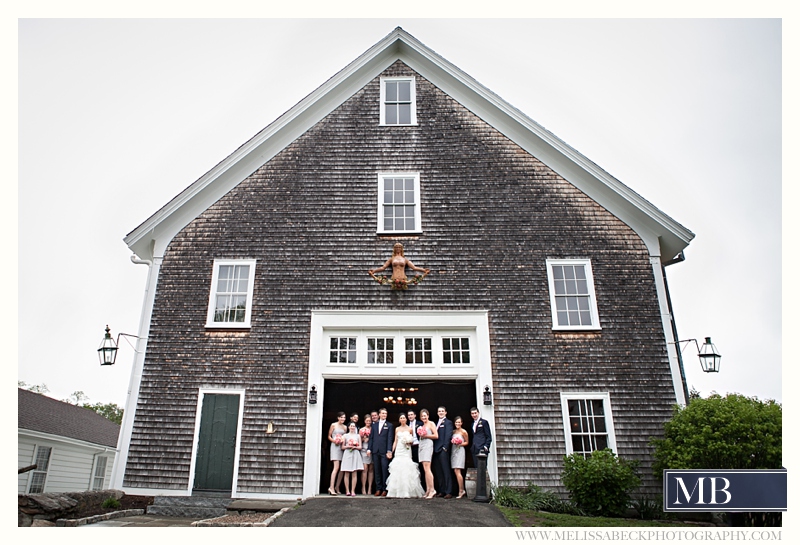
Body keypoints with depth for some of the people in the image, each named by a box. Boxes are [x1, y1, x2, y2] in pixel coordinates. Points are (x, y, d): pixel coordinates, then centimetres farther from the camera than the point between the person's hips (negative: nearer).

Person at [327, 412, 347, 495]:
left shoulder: (345, 427, 13)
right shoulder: (333, 425, 2)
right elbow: (329, 436, 3)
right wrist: (334, 440, -14)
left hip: (342, 447, 5)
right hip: (335, 447, -5)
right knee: (336, 467, -15)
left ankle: (337, 487, 13)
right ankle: (332, 488, -15)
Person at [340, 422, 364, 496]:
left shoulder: (358, 436, 14)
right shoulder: (345, 435, 11)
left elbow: (360, 447, 9)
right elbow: (342, 447, 8)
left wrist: (354, 447, -9)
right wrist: (348, 446, -9)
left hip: (355, 455, 1)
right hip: (347, 454, -1)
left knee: (354, 474, -5)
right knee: (347, 474, -4)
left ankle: (353, 491, -5)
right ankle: (347, 490, -1)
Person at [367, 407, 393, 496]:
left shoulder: (389, 425, 5)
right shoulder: (374, 424, 15)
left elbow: (390, 439, -2)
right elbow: (371, 437, 12)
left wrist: (389, 451, -10)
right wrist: (369, 448, 2)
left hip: (384, 451, -3)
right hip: (375, 450, 3)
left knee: (385, 470, -3)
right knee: (377, 470, 6)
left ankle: (385, 489, 3)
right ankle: (378, 489, 11)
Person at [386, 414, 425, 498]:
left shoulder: (409, 429, 5)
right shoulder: (397, 429, 12)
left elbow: (412, 440, 11)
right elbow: (395, 441, 12)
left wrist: (409, 442, -10)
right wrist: (392, 451, 4)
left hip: (406, 451, -2)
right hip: (398, 450, 2)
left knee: (406, 470, -9)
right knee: (397, 470, -3)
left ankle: (407, 491, -2)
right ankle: (398, 492, 4)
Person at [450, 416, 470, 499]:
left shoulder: (463, 431, -4)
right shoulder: (453, 431, 12)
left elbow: (467, 442, 3)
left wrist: (460, 444, -11)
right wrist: (453, 442, 0)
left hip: (460, 451, -6)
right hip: (453, 451, 6)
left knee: (457, 471, -11)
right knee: (455, 471, 3)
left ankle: (461, 491, -4)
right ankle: (462, 490, 12)